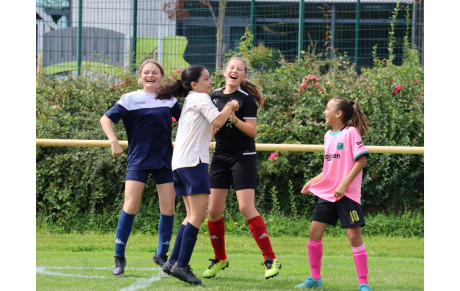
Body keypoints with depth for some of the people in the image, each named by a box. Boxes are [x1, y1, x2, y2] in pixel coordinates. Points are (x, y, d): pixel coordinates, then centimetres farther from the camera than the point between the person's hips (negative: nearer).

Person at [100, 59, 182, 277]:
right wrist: (114, 142, -14)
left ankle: (161, 255, 18)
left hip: (165, 160, 3)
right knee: (130, 207, -12)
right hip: (138, 160, -3)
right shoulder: (130, 100, -1)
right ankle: (119, 257, -2)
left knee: (168, 208, 1)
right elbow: (106, 119, -2)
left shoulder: (169, 99, 9)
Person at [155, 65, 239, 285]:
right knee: (198, 214, -12)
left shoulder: (191, 101, 24)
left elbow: (211, 125, 27)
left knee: (193, 216, 12)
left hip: (180, 163, 10)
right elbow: (217, 121, -18)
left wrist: (228, 111, 19)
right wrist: (230, 107, -2)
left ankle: (173, 262, 8)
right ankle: (182, 265, -18)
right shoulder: (200, 98, -4)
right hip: (193, 161, -10)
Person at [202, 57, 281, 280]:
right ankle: (220, 259, 19)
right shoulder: (215, 96, 9)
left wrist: (234, 119, -25)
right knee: (214, 210, 2)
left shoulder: (246, 99, -7)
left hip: (243, 158, -6)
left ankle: (270, 259, -7)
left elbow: (252, 130, -11)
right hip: (220, 157, 6)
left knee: (246, 208, -13)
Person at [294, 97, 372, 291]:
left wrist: (344, 184, -20)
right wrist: (313, 181, 14)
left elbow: (361, 160, -16)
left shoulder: (351, 133, -10)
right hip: (327, 193, 8)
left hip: (347, 194, -8)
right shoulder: (328, 135, 12)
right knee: (314, 232, 5)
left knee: (354, 236, -9)